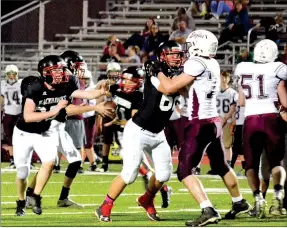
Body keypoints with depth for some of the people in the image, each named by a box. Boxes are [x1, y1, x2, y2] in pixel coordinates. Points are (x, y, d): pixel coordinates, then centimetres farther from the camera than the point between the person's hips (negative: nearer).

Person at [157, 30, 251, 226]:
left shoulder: (197, 64, -17)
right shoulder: (213, 65, 9)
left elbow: (170, 87, -15)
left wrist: (159, 71, 1)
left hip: (200, 125, -9)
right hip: (214, 122, 9)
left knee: (185, 171, -7)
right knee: (221, 166, 27)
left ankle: (208, 211, -19)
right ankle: (240, 203, 43)